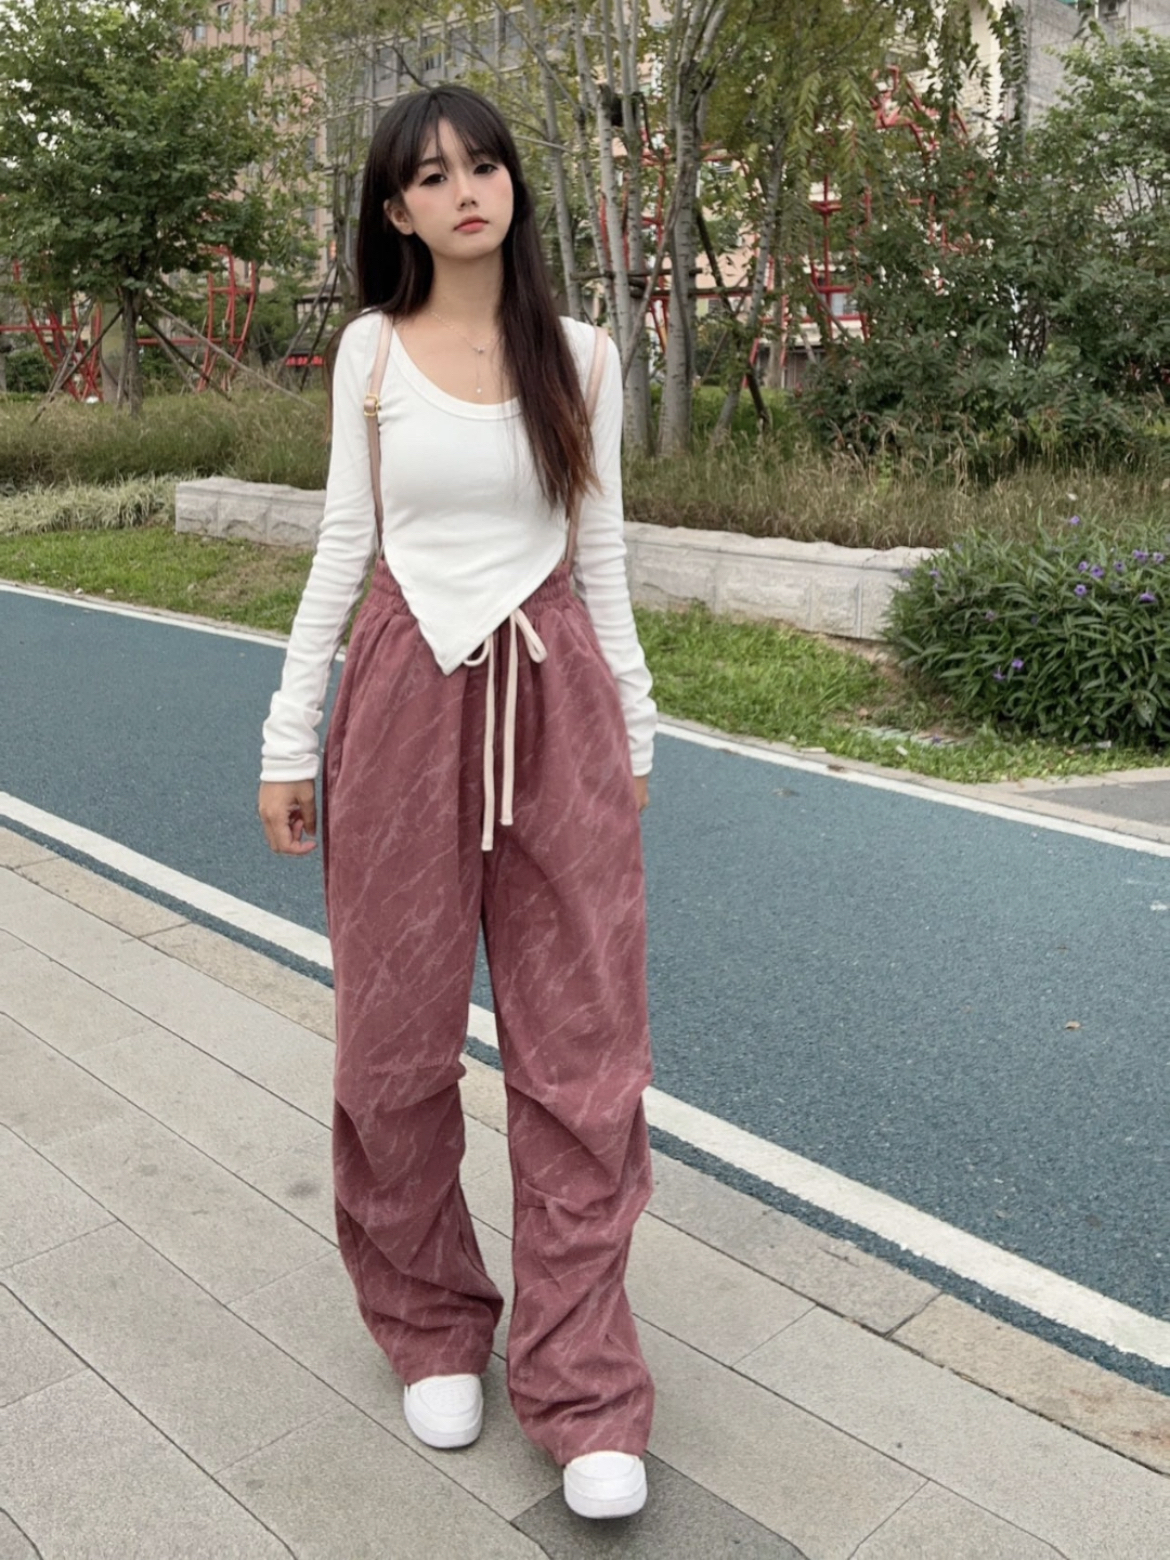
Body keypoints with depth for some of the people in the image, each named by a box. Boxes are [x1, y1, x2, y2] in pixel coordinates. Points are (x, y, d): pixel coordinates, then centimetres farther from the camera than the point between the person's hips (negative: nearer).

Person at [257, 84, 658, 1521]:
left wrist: (634, 731, 9)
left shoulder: (579, 356, 7)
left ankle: (583, 1393, 12)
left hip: (555, 701, 0)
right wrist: (290, 738, 3)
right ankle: (432, 1332, 28)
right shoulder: (372, 350, 6)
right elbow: (342, 547, 6)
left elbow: (600, 556, 9)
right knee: (398, 1036, 6)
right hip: (406, 695, 0)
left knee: (582, 1044, -1)